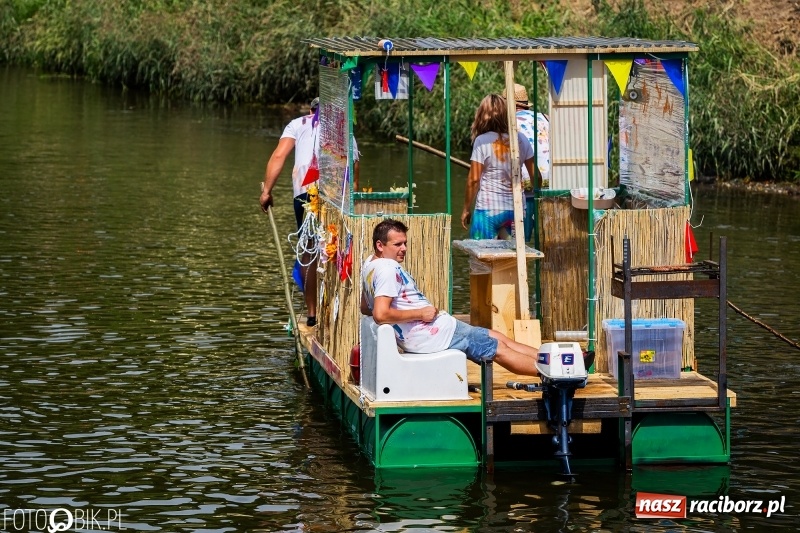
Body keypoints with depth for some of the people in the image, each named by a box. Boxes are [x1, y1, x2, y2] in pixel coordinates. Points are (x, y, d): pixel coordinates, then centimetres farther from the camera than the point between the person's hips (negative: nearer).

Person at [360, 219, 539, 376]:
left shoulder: (370, 264, 11)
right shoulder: (387, 270, -20)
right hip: (427, 334, -10)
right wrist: (420, 313, -21)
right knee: (499, 349, -2)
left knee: (499, 338, 14)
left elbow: (365, 308, 22)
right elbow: (381, 315, -31)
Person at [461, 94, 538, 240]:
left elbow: (474, 179, -8)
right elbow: (534, 174, 7)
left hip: (488, 210, -4)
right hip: (516, 208, 4)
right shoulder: (521, 139, 4)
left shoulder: (482, 141, -8)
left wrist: (466, 209, 1)